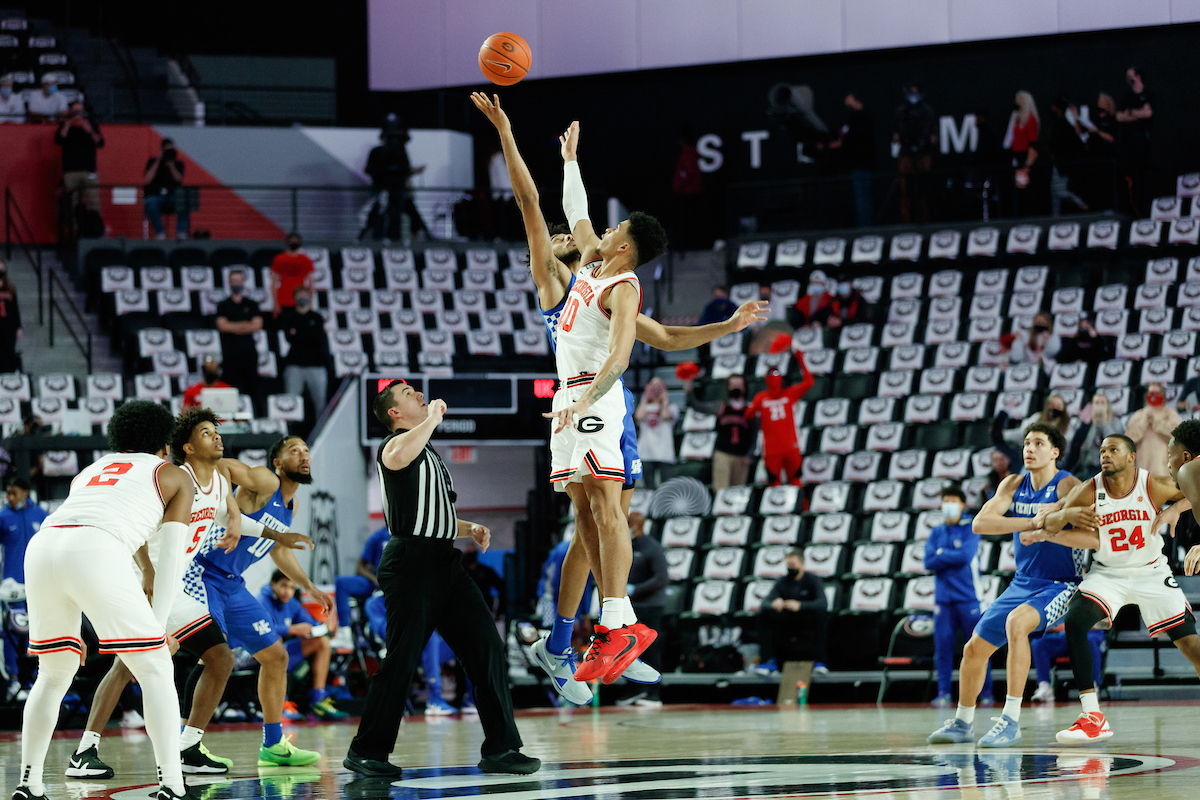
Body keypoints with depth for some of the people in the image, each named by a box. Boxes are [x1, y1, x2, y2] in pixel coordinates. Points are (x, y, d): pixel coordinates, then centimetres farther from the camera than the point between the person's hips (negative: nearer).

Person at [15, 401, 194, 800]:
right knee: (155, 669, 6)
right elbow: (171, 555, 16)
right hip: (96, 553, -5)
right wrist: (158, 623, 15)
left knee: (54, 673, 24)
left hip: (42, 546, 5)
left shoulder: (89, 471, 38)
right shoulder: (175, 477, 25)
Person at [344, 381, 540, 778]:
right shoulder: (394, 444, -3)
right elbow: (398, 456, -32)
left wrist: (469, 529, 19)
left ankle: (500, 748, 1)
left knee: (487, 649, -1)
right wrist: (433, 417, -16)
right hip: (411, 561, -9)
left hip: (445, 562, 9)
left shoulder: (429, 453, 26)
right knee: (401, 660, -7)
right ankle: (366, 752, 5)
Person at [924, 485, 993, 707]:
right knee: (943, 645, -1)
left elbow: (966, 556, -12)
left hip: (968, 597, -3)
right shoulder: (936, 533, 13)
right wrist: (953, 558, -8)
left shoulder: (970, 529, 2)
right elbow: (929, 562, 2)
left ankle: (986, 692, 1)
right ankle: (943, 693, 4)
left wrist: (941, 554, -1)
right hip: (943, 597, 3)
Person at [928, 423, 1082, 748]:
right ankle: (963, 723, 31)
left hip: (1059, 585, -7)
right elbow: (980, 523, -12)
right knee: (975, 648, 7)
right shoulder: (1014, 485, 3)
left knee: (1016, 621, -35)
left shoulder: (1067, 486, -13)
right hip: (1023, 584, 7)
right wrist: (1031, 522, -24)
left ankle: (1011, 721, -32)